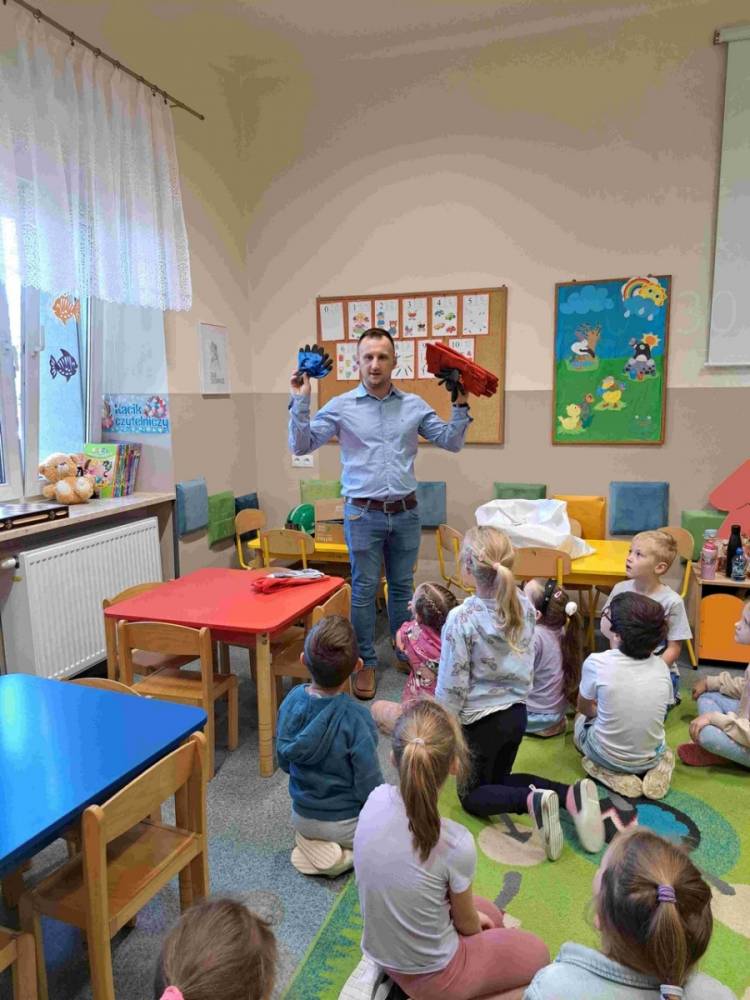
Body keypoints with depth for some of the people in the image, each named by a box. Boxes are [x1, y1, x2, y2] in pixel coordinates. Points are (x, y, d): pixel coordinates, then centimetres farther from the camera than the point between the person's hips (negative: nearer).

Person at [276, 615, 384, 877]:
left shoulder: (293, 699, -17)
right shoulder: (355, 718, -32)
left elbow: (284, 762, -2)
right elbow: (370, 786, -23)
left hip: (301, 816, 5)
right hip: (345, 823, -5)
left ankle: (313, 845, 8)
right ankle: (349, 849, 0)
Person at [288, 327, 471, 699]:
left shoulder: (414, 405, 4)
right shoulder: (341, 406, -3)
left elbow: (451, 442, 8)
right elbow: (301, 445, -6)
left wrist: (460, 406, -5)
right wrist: (300, 402, -15)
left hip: (405, 512, 3)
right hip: (363, 514, -2)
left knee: (402, 586, 16)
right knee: (364, 590, 5)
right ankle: (365, 662, 18)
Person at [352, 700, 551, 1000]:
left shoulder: (375, 800, -23)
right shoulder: (456, 844, -34)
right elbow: (467, 925, -15)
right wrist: (476, 924, 9)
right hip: (430, 974, -6)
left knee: (491, 914, 30)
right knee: (537, 953, 20)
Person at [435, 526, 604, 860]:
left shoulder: (461, 619, -25)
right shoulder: (524, 605, -8)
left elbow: (452, 685, -17)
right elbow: (527, 661, 7)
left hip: (480, 719, -6)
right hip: (517, 712, 6)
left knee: (472, 795, 15)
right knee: (498, 780, 25)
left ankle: (530, 801, -15)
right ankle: (569, 794, 2)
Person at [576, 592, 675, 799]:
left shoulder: (597, 662, -20)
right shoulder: (660, 666, -9)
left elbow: (584, 709, -2)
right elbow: (653, 713, 7)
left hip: (607, 757, -3)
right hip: (651, 757, 3)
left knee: (581, 720, 28)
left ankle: (613, 774, 5)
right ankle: (651, 769, 8)